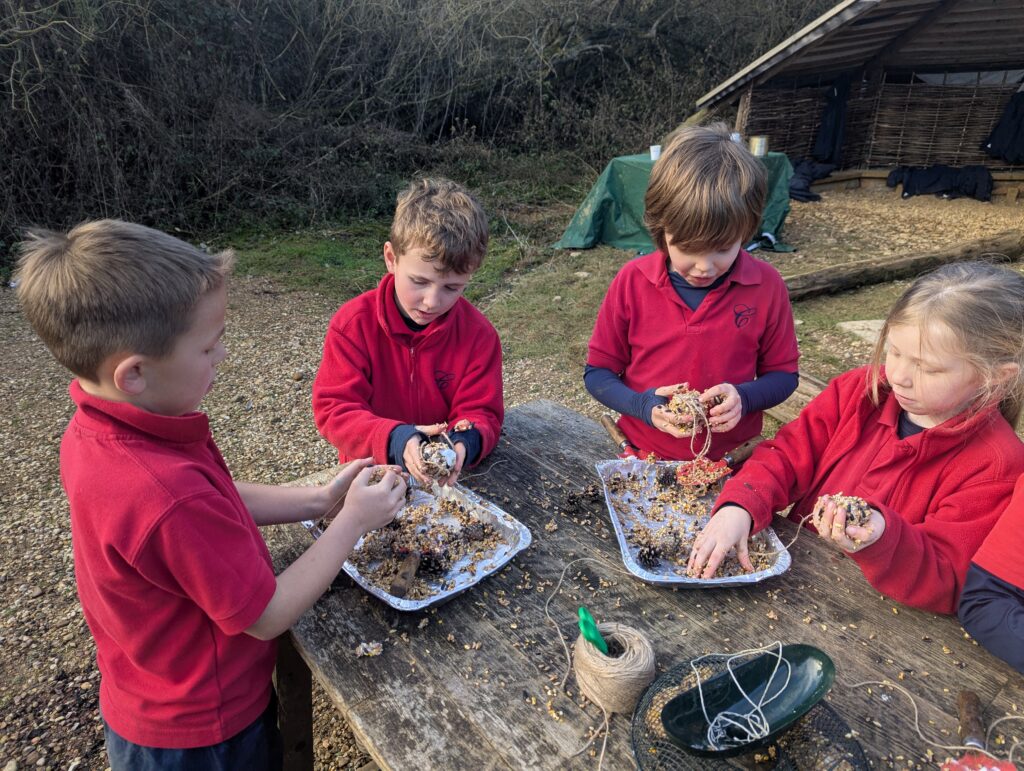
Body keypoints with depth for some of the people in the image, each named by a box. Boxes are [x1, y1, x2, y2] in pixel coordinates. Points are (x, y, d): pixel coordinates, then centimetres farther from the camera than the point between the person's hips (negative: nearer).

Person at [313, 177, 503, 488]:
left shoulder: (479, 334, -7)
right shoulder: (354, 323, -10)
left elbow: (482, 414, -5)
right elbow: (333, 407, -13)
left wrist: (466, 441, -29)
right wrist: (395, 439, -30)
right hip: (371, 474, -1)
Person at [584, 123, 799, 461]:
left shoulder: (767, 286, -5)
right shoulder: (631, 282, -6)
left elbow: (782, 375, 6)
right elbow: (597, 373, 1)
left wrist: (743, 398, -15)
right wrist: (643, 405, -18)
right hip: (643, 459, 0)